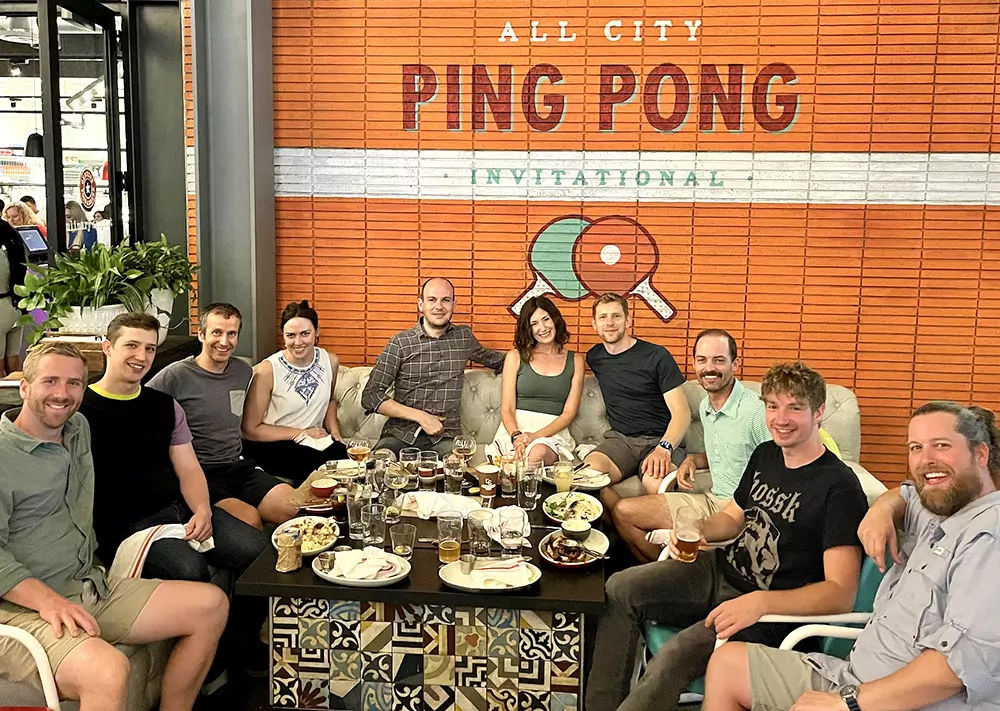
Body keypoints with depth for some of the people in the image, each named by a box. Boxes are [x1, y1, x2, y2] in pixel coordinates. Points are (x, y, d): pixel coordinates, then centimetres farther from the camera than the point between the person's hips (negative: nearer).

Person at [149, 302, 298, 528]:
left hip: (239, 467, 6)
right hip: (199, 475, -5)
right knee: (249, 519, -30)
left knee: (296, 508, -17)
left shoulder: (244, 372, 13)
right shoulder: (176, 376, -7)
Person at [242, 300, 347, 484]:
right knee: (317, 467, -31)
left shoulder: (330, 361, 1)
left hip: (315, 440, 5)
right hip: (271, 444, -4)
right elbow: (250, 430, -11)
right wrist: (302, 433, -10)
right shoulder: (267, 370, -15)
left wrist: (333, 429, 4)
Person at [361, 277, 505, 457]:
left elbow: (488, 357, 35)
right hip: (400, 434, -2)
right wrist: (420, 417, -9)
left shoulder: (464, 337, 12)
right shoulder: (400, 342, 1)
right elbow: (370, 396, -3)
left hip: (445, 436, 2)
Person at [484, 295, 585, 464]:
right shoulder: (515, 357, 12)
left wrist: (536, 436, -13)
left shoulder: (575, 361, 14)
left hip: (553, 433, 0)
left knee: (539, 452, -37)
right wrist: (516, 436, -18)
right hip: (514, 429, 0)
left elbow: (569, 412, 4)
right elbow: (507, 410, 4)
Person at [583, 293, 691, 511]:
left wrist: (663, 448, -25)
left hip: (660, 439, -3)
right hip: (620, 439, 3)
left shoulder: (657, 356, -1)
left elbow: (681, 413, -6)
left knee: (656, 480, -39)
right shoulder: (594, 357, 13)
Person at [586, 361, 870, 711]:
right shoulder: (764, 455, 7)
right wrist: (696, 530, -3)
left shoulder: (840, 487, -17)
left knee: (673, 660, -31)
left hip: (770, 613, -8)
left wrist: (760, 602, -36)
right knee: (619, 589, -9)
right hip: (722, 569, 8)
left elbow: (841, 592, -23)